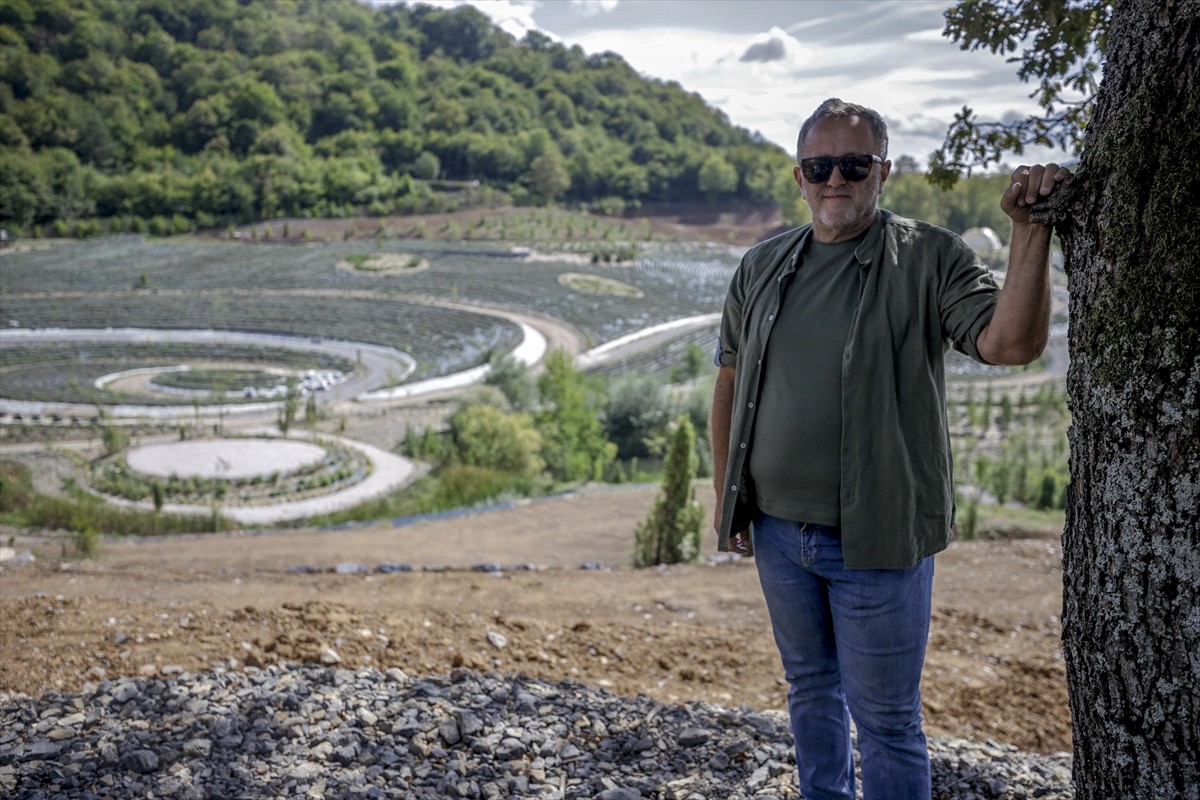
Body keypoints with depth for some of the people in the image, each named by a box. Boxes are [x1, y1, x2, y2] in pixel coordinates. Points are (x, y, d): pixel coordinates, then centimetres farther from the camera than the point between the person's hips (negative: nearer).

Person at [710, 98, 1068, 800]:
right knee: (811, 687, 22)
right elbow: (731, 381, 11)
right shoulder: (763, 266, 6)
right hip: (776, 529, 5)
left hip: (877, 540, -5)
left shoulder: (931, 260, -7)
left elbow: (1011, 343, -21)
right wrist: (726, 494, 10)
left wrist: (1030, 233, -31)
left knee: (886, 720, 6)